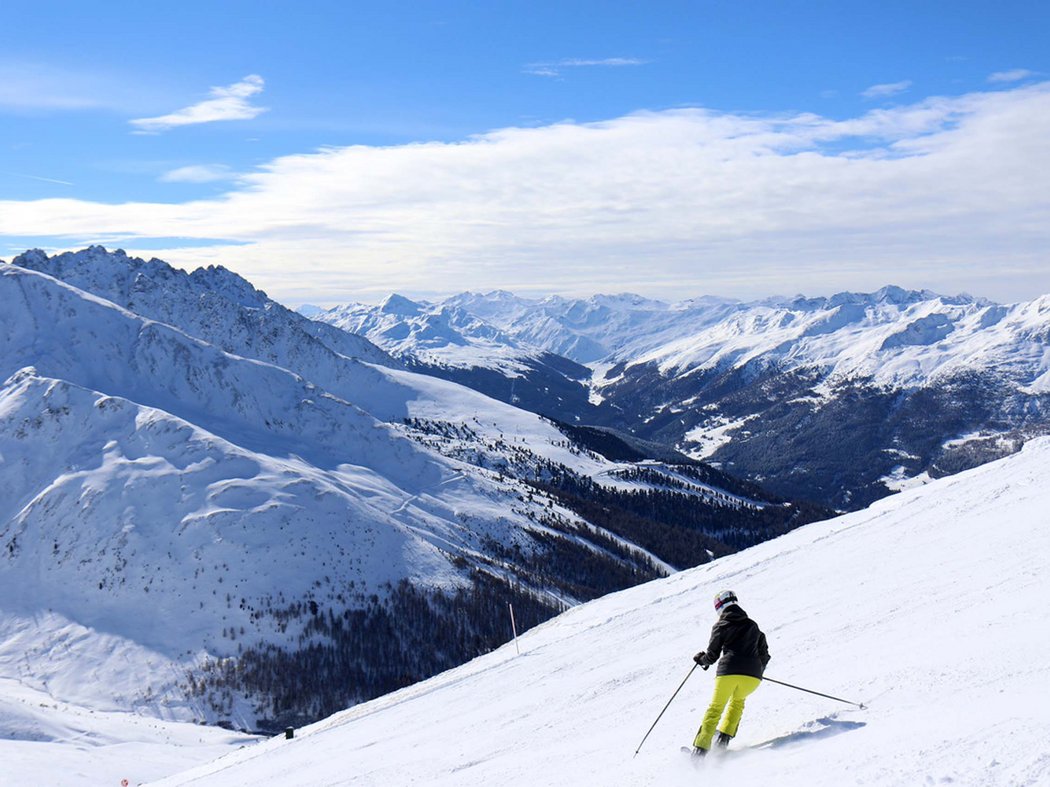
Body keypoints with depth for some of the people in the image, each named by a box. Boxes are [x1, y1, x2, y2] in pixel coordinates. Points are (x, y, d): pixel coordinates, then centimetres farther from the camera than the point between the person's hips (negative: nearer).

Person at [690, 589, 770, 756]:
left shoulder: (720, 626, 9)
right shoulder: (753, 626, 20)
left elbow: (712, 656, 8)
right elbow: (764, 654, 21)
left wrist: (701, 659, 30)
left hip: (728, 672, -3)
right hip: (753, 676, 3)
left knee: (715, 708, 14)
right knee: (738, 701, 32)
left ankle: (700, 749, 4)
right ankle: (724, 738, 19)